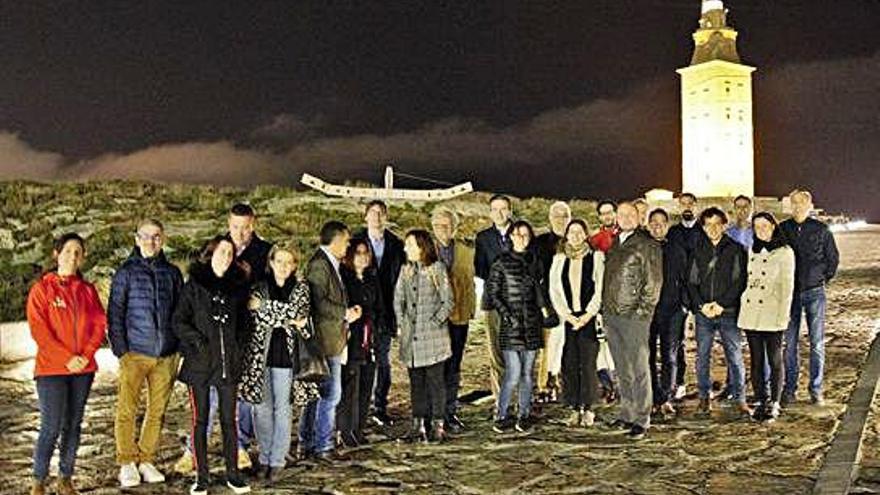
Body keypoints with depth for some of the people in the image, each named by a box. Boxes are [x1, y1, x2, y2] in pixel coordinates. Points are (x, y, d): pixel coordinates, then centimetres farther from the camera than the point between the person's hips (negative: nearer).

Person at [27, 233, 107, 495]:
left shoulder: (88, 290, 11)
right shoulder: (42, 288, -1)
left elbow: (100, 324, 7)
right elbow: (38, 329, -8)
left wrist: (86, 355, -9)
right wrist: (66, 359, -14)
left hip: (83, 369, 4)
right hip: (51, 368, -4)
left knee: (73, 425, 9)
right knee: (51, 427, -7)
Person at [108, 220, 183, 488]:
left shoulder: (172, 273, 11)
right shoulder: (126, 272, 2)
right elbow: (114, 313, 0)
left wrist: (179, 349, 8)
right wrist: (121, 351, -7)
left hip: (166, 355, 3)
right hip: (135, 354, -3)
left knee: (157, 411, 7)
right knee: (127, 411, -3)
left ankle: (146, 460, 18)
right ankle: (126, 463, 8)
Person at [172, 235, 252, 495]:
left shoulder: (238, 286, 10)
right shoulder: (194, 285, 1)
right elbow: (179, 321, 0)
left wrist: (240, 346, 4)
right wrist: (197, 340, -12)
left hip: (229, 363, 2)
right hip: (200, 362, -2)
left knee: (229, 419, 6)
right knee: (200, 420, 4)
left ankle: (233, 473, 16)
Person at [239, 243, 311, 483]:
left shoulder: (301, 288, 5)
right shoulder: (259, 287, 5)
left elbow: (298, 311, -13)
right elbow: (257, 318, -9)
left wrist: (264, 306, -12)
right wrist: (291, 320, -14)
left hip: (285, 355, -1)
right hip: (260, 354, 1)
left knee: (282, 408, 4)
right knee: (262, 407, 6)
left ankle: (278, 460, 12)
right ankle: (264, 458, 18)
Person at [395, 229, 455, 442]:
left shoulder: (437, 268, -3)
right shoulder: (406, 269, 11)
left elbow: (448, 301, -2)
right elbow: (398, 299, 16)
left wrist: (435, 321, -9)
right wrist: (401, 323, 6)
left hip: (433, 336, -5)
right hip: (411, 335, 5)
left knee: (435, 381, 0)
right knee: (416, 382, 8)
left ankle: (438, 425, 7)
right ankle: (418, 425, 15)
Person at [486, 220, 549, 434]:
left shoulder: (535, 262, 12)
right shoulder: (502, 262, -1)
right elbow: (492, 292, -1)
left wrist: (545, 309, 11)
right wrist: (505, 312, -10)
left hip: (531, 323, 4)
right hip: (511, 324, -4)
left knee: (528, 372, 7)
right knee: (513, 373, -10)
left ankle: (524, 416, 16)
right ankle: (501, 415, 4)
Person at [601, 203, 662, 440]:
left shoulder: (647, 245, -2)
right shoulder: (612, 244, 17)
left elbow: (653, 282, -6)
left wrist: (642, 310, -11)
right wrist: (605, 307, 12)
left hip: (634, 316, -6)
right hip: (611, 314, 6)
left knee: (639, 368, -3)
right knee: (622, 369, 12)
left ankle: (642, 419, 1)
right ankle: (626, 414, 20)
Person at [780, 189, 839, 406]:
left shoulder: (821, 230, 1)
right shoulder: (781, 230, 3)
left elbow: (833, 258, 11)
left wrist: (824, 279, 6)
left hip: (815, 293, -1)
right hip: (789, 293, 1)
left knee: (817, 343, 2)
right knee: (789, 343, 3)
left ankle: (816, 389, 10)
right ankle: (790, 389, 11)